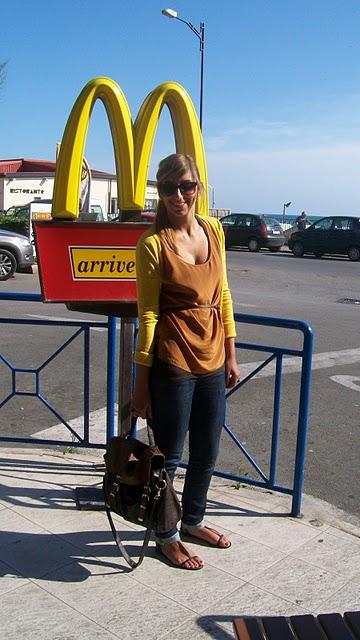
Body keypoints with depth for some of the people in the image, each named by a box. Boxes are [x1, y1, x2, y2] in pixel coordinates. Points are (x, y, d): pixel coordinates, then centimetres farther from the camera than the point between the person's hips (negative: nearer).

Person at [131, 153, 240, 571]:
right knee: (168, 456, 10)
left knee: (206, 453, 19)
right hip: (172, 359, -6)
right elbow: (148, 313, -11)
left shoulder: (214, 231, 4)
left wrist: (230, 355, 10)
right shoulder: (153, 243, -13)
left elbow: (222, 296, 10)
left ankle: (193, 520, 42)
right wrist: (142, 382, -9)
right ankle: (166, 536, 32)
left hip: (212, 358, 6)